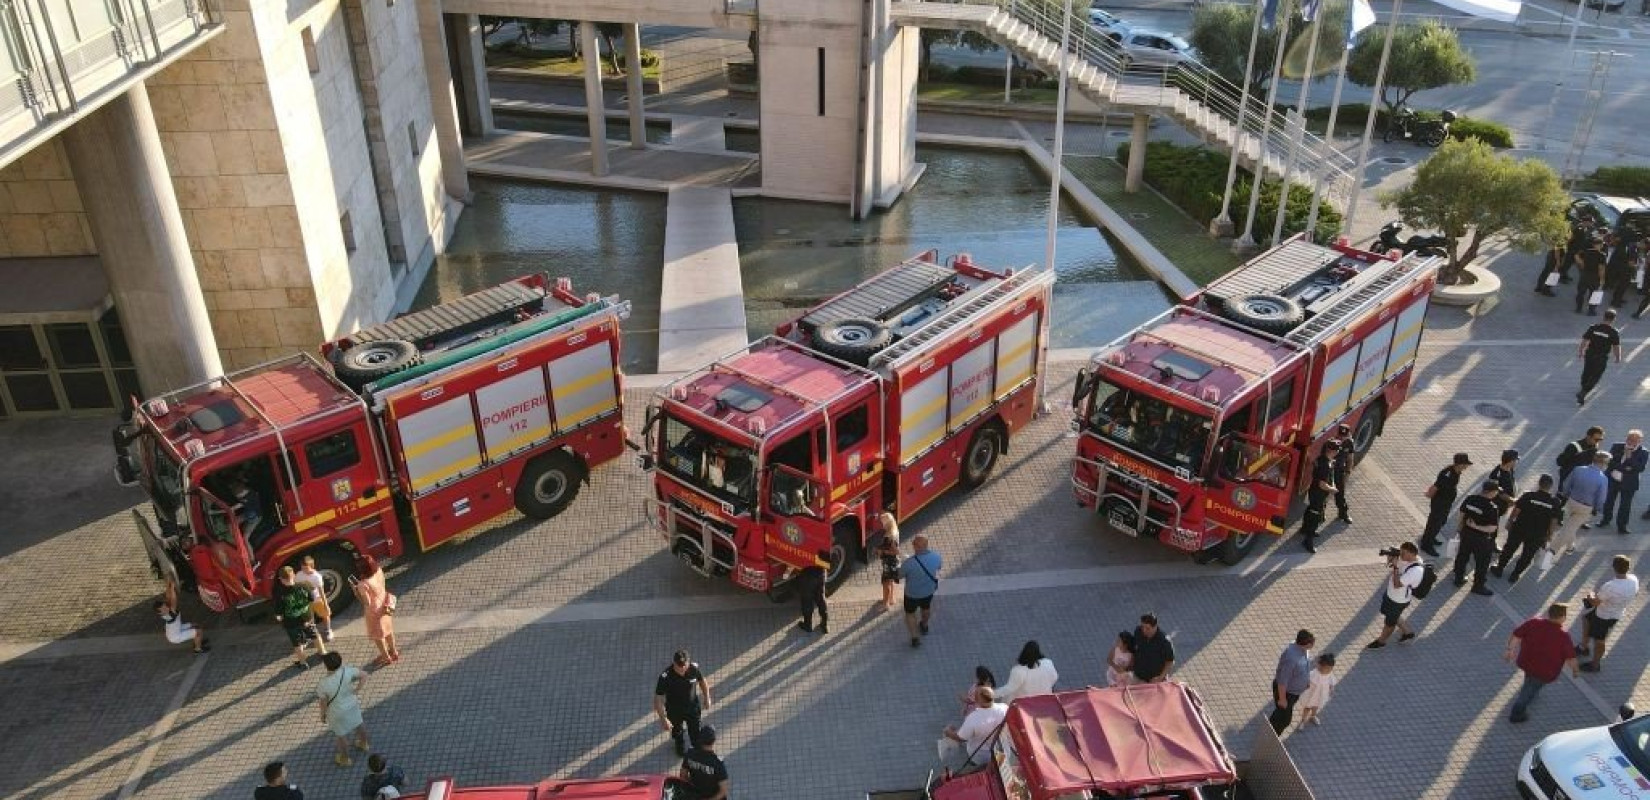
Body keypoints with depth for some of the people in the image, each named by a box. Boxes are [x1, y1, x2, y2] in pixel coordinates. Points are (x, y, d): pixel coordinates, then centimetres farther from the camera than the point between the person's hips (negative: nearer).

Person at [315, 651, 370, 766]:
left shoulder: (323, 685, -32)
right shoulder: (347, 671, -25)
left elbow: (323, 703, -18)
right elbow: (364, 676, -13)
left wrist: (322, 715, 1)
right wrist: (357, 690, -3)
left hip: (338, 713, -4)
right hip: (352, 705, 4)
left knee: (341, 735, 21)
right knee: (359, 724, 31)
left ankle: (345, 759, 44)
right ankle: (364, 744, 57)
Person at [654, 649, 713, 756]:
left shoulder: (694, 668, -22)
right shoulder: (665, 677, -31)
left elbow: (702, 681, 0)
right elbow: (658, 698, -24)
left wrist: (707, 699, 8)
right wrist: (663, 719, -25)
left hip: (693, 707, 2)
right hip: (674, 710, -2)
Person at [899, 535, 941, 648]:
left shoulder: (909, 563, -38)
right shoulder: (936, 557, -26)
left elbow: (900, 576, -18)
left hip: (912, 593, -4)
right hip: (929, 591, 4)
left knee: (910, 613, 25)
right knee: (926, 608, 34)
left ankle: (915, 638, 28)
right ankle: (924, 626, 59)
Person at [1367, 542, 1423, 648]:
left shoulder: (1415, 570, -38)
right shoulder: (1405, 559, -12)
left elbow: (1397, 584, -37)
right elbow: (1389, 567, 3)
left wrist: (1395, 567, -37)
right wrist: (1390, 558, -17)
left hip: (1398, 601, -8)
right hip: (1390, 593, 8)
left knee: (1389, 622, 17)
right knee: (1389, 614, 30)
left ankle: (1381, 641, 42)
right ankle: (1408, 632, 49)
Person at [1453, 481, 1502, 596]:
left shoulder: (1470, 499, -8)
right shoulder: (1492, 508, -25)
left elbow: (1462, 514, 5)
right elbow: (1493, 528, -26)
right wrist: (1477, 527, -16)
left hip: (1466, 533, 6)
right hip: (1481, 538, -6)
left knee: (1462, 556, 22)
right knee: (1482, 562, 13)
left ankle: (1459, 579, 39)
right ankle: (1478, 586, 25)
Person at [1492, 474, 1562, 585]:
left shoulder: (1528, 496, -16)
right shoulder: (1554, 502, -11)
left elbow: (1516, 511, -11)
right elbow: (1554, 521, -4)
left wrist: (1509, 522, 5)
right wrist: (1549, 534, 9)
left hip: (1519, 529, -1)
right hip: (1538, 535, 1)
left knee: (1509, 549, 20)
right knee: (1527, 555, 18)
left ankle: (1499, 569, 33)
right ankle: (1515, 575, 25)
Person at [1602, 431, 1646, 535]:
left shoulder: (1644, 453, -9)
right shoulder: (1617, 446, -3)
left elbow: (1640, 468, -18)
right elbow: (1609, 460, -3)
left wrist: (1630, 457, -26)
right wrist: (1624, 468, -11)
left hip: (1628, 483, -2)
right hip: (1612, 479, 3)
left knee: (1625, 505, 0)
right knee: (1609, 501, 18)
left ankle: (1621, 526, 12)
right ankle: (1606, 519, 38)